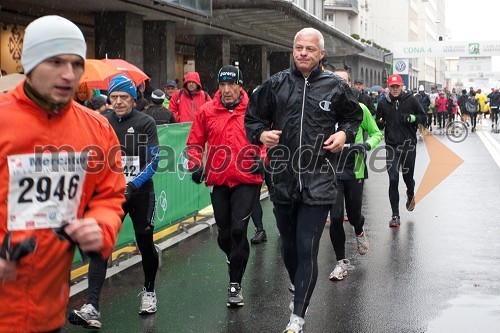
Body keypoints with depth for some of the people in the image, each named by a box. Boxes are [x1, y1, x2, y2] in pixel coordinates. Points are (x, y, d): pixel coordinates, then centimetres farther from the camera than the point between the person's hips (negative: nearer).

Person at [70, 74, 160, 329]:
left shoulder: (145, 123, -4)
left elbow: (153, 160, -10)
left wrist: (132, 185, -22)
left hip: (141, 193, -2)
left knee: (145, 243, 10)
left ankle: (149, 291, 36)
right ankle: (92, 308, -14)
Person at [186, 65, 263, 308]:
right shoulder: (206, 111, 3)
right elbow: (194, 143, 11)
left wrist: (263, 159, -10)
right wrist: (195, 165, -4)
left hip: (247, 181, -3)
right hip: (218, 182, 3)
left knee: (238, 230, -12)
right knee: (224, 235, 11)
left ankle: (235, 284, 2)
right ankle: (235, 262, 43)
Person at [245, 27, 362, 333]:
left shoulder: (336, 86, 2)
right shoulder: (276, 84, 4)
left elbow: (354, 116, 18)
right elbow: (252, 118, 14)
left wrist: (344, 133, -2)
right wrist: (261, 134, -8)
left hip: (318, 182, -2)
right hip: (283, 180, 3)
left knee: (307, 249, -7)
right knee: (289, 245, 18)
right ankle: (298, 289, 46)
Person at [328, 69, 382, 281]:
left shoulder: (360, 109, -1)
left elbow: (376, 133, 10)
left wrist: (367, 145, -11)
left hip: (354, 170, 0)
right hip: (332, 170, 0)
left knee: (354, 215, 10)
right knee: (335, 217, -5)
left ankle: (360, 231, 49)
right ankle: (341, 262, 12)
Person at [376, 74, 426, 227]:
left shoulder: (411, 100, -2)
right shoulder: (383, 104, 4)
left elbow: (424, 117, 5)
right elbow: (378, 124, 14)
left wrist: (412, 118, -14)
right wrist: (381, 123, -10)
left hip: (408, 145, -1)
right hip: (391, 146, 1)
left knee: (407, 177, 11)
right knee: (393, 180, -5)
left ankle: (410, 194, 48)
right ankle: (395, 215, 1)